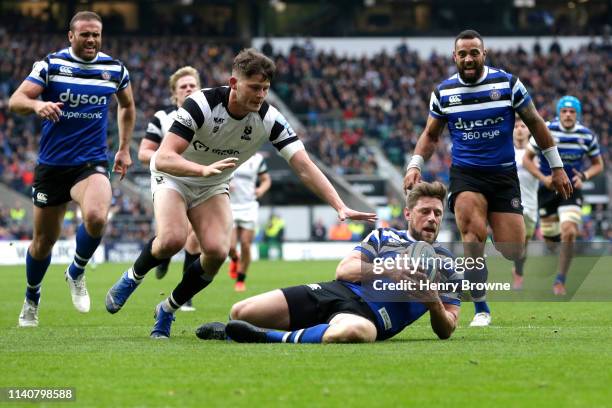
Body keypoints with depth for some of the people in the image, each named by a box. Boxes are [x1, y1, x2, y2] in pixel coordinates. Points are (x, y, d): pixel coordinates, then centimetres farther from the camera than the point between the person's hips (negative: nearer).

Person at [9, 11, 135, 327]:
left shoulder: (115, 70, 2)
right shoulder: (51, 65, -6)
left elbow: (127, 106, 22)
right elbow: (15, 101, -15)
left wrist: (124, 149, 18)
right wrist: (37, 104, -36)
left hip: (91, 164, 0)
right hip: (51, 165, 0)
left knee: (96, 217, -29)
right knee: (44, 240, 8)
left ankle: (77, 273, -1)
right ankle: (31, 300, 34)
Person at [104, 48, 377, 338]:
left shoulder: (269, 119, -21)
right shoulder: (201, 104, -31)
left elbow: (304, 167, -24)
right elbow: (163, 159, -37)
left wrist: (340, 207, -36)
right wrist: (205, 169, -55)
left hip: (213, 187, 4)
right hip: (173, 176, -4)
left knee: (217, 250, -20)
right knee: (173, 239, -30)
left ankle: (167, 310, 4)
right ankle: (132, 278, 4)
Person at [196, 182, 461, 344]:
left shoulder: (447, 267, 17)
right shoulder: (384, 237, 20)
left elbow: (445, 331, 14)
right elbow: (344, 270, 6)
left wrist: (434, 303, -7)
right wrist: (389, 270, -7)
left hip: (368, 315, -3)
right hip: (337, 292, 3)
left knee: (352, 332, -47)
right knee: (241, 313, -13)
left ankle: (271, 338, -34)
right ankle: (231, 330, 25)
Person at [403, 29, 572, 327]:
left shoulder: (507, 83, -1)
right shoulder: (443, 91, 3)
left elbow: (535, 124, 7)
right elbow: (431, 135, 16)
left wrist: (557, 167, 8)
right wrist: (415, 165, -2)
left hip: (503, 174, 0)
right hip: (465, 174, 0)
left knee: (513, 252, -6)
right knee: (474, 234, -25)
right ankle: (480, 309, -13)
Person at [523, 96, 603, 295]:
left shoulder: (587, 136, -6)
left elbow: (598, 164, 7)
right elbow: (527, 159, -4)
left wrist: (584, 176, -13)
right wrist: (542, 177, -19)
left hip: (572, 188, 0)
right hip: (548, 188, 0)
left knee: (568, 233, -19)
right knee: (549, 236, 6)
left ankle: (560, 280, -8)